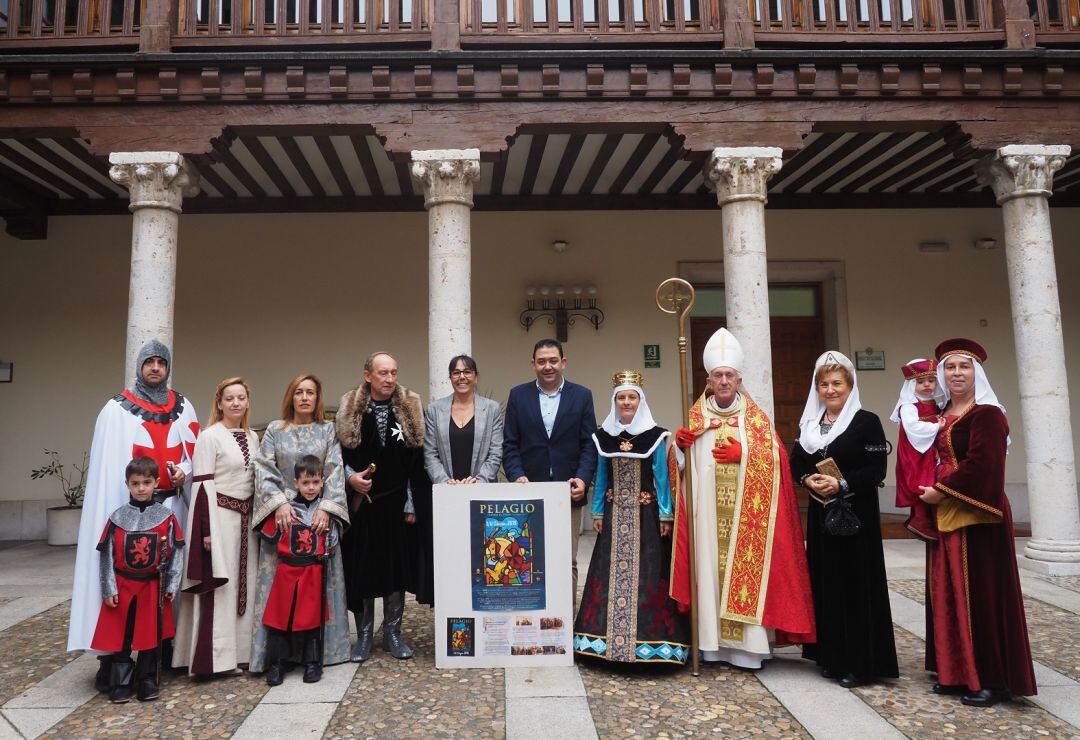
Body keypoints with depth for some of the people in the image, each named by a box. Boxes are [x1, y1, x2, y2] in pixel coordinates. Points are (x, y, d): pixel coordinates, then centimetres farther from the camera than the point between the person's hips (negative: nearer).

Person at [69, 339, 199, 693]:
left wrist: (185, 470, -9)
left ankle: (167, 648, 14)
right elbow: (109, 466, -3)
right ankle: (113, 658, 0)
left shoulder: (183, 408, 11)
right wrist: (115, 514, -9)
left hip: (172, 505, 3)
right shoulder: (117, 409, 1)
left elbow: (195, 450, 12)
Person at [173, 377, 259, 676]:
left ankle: (242, 651, 20)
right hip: (220, 516, -7)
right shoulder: (209, 437, -7)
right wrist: (208, 529, -16)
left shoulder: (253, 437, 12)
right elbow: (202, 484, -11)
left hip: (247, 517, 7)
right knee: (219, 586, -2)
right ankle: (216, 657, 6)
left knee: (246, 583, 10)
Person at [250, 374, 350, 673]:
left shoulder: (329, 430, 7)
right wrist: (279, 503, -15)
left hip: (319, 514, 0)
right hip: (282, 514, 0)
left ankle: (320, 647, 11)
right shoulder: (275, 430, 8)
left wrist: (326, 508, -14)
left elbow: (335, 472, -1)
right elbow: (264, 470, 0)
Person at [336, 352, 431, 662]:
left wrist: (411, 504, -6)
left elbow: (416, 460, -2)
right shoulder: (350, 410, 1)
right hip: (361, 502, 0)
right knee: (361, 567, 5)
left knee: (398, 565, 7)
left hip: (397, 503, 0)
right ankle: (364, 635, 19)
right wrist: (351, 476, -15)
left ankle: (393, 633, 21)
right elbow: (340, 453, 6)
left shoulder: (410, 408, 0)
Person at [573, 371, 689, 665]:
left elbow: (662, 476, -1)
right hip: (614, 515, 3)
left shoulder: (654, 436, -3)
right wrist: (597, 512, 9)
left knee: (646, 573, -3)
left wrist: (665, 515, -4)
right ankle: (609, 639, 13)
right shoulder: (604, 436, 7)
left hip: (645, 515, -3)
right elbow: (601, 477, 12)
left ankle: (647, 640, 7)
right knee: (610, 573, 3)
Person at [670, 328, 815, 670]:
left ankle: (747, 645, 5)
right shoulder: (695, 417, 11)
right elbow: (683, 464, 12)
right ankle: (713, 641, 8)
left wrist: (743, 454, -12)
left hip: (745, 513, -1)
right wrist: (680, 445, -7)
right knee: (710, 567, 0)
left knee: (744, 569, -4)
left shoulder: (755, 417, 6)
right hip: (708, 512, 2)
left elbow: (774, 457, 1)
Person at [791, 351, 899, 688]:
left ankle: (859, 663, 9)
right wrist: (808, 480, -9)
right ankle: (831, 656, 21)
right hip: (820, 514, 6)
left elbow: (877, 469, -12)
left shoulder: (867, 421, -6)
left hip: (856, 515, -5)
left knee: (856, 584, -1)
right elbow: (796, 463, 11)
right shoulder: (809, 423, 11)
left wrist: (842, 485, -22)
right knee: (825, 583, 10)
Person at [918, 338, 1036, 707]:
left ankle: (992, 678, 8)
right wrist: (928, 494, 6)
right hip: (944, 516, 8)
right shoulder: (943, 414, 14)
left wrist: (941, 491, -14)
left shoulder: (987, 414, -10)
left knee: (981, 592, -2)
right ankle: (957, 671, 19)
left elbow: (981, 464, -19)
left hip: (976, 516, -8)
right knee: (948, 593, 10)